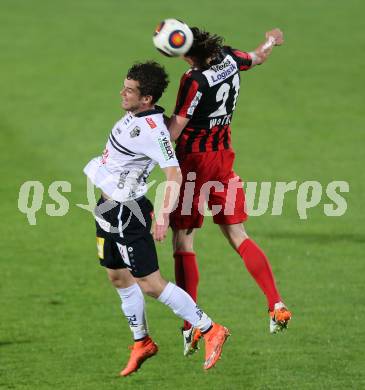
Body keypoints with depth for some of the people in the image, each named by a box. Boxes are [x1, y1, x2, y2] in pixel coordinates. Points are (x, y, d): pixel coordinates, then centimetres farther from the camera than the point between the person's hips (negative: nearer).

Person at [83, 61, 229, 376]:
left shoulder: (153, 131, -25)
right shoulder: (135, 115, 2)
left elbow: (174, 174, -28)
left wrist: (164, 215, -38)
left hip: (126, 214, -10)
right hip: (109, 206, 10)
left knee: (150, 284, -7)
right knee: (119, 278, 18)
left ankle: (210, 331, 2)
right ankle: (142, 343, 32)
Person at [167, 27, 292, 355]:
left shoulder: (195, 80, -22)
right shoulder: (229, 58, -1)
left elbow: (174, 131, -21)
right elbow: (258, 58, 23)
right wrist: (272, 41, 43)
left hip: (194, 159, -7)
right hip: (224, 157, 7)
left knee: (182, 239, 2)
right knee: (237, 235, 12)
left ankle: (191, 327, 0)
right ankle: (276, 305, 1)